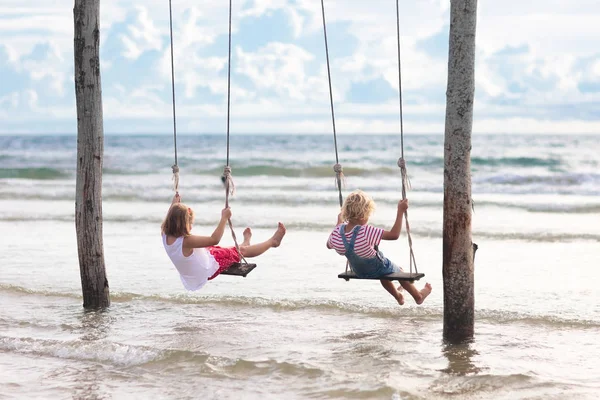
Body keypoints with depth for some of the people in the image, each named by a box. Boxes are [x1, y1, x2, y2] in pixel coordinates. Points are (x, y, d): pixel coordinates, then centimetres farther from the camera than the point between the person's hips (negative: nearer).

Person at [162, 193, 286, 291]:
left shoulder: (166, 236, -16)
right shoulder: (186, 241, -40)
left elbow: (168, 219, 8)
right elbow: (214, 239, -37)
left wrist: (174, 204, 22)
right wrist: (224, 218, -33)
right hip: (208, 270, -8)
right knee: (241, 251, 4)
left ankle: (246, 242, 58)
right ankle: (273, 241, 23)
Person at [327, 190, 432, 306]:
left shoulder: (337, 232, -23)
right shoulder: (367, 232, -41)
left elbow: (329, 245, 0)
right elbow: (394, 235, -40)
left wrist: (338, 223, 10)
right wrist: (400, 211, -34)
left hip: (359, 272, 5)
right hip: (377, 269, -5)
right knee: (399, 271, 29)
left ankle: (398, 296, 62)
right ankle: (418, 296, 52)